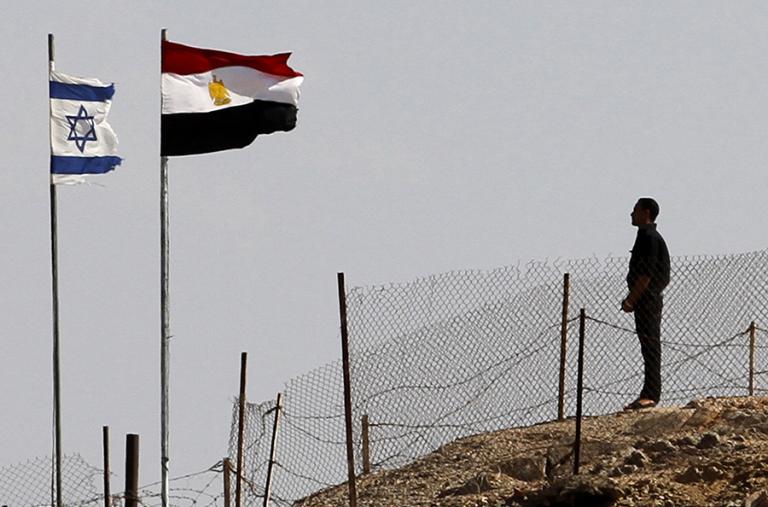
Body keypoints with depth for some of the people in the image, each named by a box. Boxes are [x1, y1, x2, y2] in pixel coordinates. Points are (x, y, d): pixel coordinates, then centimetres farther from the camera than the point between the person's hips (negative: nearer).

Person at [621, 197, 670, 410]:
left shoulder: (649, 237, -14)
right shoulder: (647, 236, 18)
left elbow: (646, 273, -20)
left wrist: (631, 300, -19)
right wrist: (631, 299, 21)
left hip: (648, 299, -11)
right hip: (647, 300, 11)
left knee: (650, 346, -10)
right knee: (649, 347, 10)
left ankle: (651, 395, -12)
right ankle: (649, 395, 13)